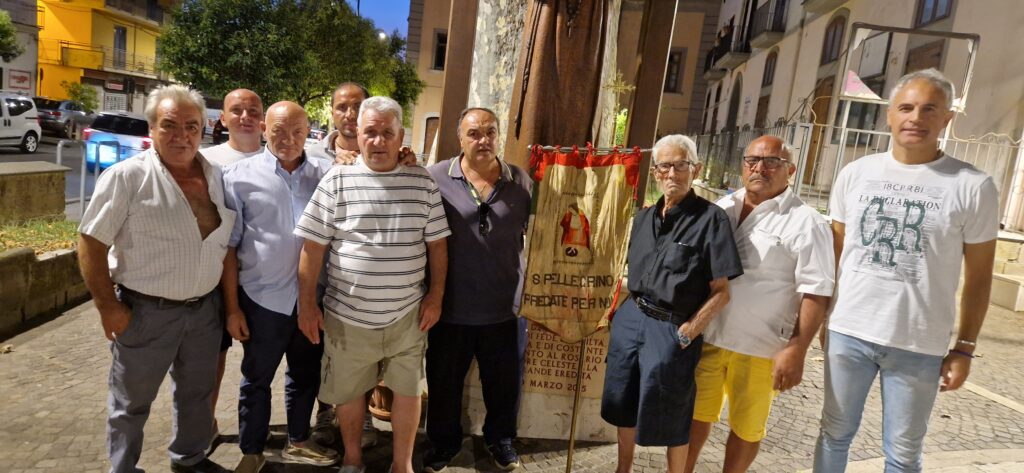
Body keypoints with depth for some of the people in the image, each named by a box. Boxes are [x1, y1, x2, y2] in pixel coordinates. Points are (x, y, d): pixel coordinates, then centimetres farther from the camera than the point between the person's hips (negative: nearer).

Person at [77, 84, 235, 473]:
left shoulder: (216, 176, 3)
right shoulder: (128, 176, -13)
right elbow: (91, 243, -12)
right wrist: (109, 308, -15)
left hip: (204, 309, 5)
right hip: (146, 312, -5)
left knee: (197, 393, 21)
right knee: (132, 402, 13)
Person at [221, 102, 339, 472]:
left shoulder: (326, 173, 3)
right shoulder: (241, 175, -4)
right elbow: (228, 246, -3)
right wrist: (232, 306, -5)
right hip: (263, 299, -3)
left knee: (306, 375, 18)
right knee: (256, 379, 13)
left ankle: (298, 442, 39)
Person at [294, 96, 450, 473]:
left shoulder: (422, 182, 0)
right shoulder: (337, 180, -5)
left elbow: (437, 244, 4)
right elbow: (313, 247, -4)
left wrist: (435, 297, -1)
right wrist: (306, 304, -6)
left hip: (407, 314, 1)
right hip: (348, 315, 0)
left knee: (408, 389, 12)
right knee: (348, 391, 16)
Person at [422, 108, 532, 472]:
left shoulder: (522, 182, 0)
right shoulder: (435, 178, -7)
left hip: (504, 307, 1)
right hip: (451, 307, -1)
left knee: (504, 382, 17)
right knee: (444, 382, 16)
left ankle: (501, 438, 42)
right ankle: (443, 442, 39)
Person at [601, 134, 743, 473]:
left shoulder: (711, 218, -11)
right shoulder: (644, 217, 8)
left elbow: (720, 292, -12)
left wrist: (684, 334, -16)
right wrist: (618, 310, 9)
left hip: (671, 330, -6)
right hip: (629, 320, 6)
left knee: (671, 417, 6)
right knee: (623, 405, 17)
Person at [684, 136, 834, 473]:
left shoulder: (805, 222, -10)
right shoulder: (722, 208, 7)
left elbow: (816, 292, -13)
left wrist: (796, 350, -19)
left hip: (759, 348, -4)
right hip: (707, 337, 5)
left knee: (746, 427, 12)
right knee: (696, 413, 16)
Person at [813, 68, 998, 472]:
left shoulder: (974, 187, -5)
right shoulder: (856, 173, 2)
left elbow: (979, 276, 0)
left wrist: (965, 347, -1)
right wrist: (821, 318, 8)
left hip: (919, 346, -2)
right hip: (847, 333, 2)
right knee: (835, 434, 16)